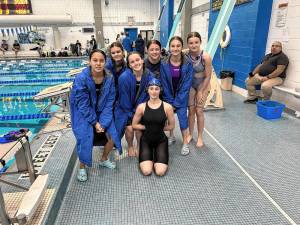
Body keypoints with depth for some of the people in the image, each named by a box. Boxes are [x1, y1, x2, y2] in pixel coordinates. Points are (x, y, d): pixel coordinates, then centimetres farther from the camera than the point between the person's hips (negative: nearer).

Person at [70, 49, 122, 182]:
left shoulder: (109, 78, -13)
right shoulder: (81, 78, -22)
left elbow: (109, 102, -10)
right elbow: (83, 105, -19)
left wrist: (103, 122, -18)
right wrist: (95, 122, -18)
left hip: (101, 112, 4)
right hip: (83, 114, -3)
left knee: (112, 134, -5)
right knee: (85, 139, -18)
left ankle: (104, 159, 26)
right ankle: (82, 167, 11)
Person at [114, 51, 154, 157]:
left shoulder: (150, 76, -16)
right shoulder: (124, 77, -24)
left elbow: (149, 95, -8)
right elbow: (124, 100, -16)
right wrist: (132, 115, -10)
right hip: (125, 109, -2)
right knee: (130, 128, -13)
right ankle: (130, 147, 18)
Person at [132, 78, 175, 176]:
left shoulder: (167, 107, -12)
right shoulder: (141, 107, -9)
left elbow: (171, 126, 1)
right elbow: (134, 125, 0)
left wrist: (159, 128, -2)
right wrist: (147, 127, -6)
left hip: (161, 140, 0)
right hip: (146, 140, 0)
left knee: (160, 172, -11)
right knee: (146, 171, -12)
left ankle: (156, 157, 21)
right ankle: (148, 157, 21)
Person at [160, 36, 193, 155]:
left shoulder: (187, 63, -15)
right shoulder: (164, 64, -13)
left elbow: (186, 85, -13)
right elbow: (164, 85, -8)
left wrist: (176, 102, -15)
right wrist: (170, 102, -8)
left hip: (182, 96, -1)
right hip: (168, 95, 1)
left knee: (182, 116, -10)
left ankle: (185, 144, 8)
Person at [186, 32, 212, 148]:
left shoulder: (205, 57, -24)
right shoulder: (185, 55, -17)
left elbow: (208, 76, -16)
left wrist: (200, 92, -10)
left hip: (202, 84, -2)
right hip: (190, 84, 2)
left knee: (199, 111, -1)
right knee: (191, 110, 7)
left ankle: (200, 137, 16)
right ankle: (190, 134, 24)